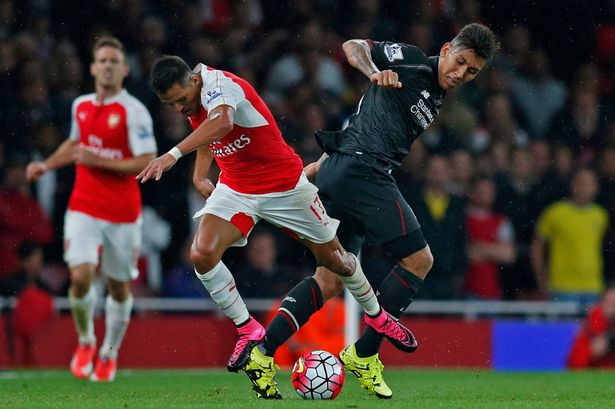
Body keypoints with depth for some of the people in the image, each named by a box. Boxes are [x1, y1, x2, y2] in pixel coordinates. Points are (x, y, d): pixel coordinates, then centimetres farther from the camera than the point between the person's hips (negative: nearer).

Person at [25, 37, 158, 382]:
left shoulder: (134, 111, -10)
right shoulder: (81, 106, 7)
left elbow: (147, 162, -16)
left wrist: (99, 161, -20)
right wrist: (46, 166, 15)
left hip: (123, 214, -3)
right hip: (84, 207, 3)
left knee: (119, 287, 9)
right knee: (80, 277, -15)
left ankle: (110, 353, 30)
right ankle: (86, 341, 11)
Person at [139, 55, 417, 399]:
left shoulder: (220, 84, -29)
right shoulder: (192, 97, -4)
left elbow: (222, 122, -53)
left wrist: (173, 154, -64)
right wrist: (199, 175, 8)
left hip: (286, 186, -6)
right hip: (236, 188, 6)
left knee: (334, 258, 9)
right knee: (202, 254, -19)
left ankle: (377, 316, 36)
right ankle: (250, 332, -5)